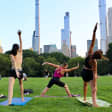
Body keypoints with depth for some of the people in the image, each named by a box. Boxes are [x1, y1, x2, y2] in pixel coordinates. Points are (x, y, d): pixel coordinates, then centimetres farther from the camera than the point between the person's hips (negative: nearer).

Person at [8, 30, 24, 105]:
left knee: (10, 87, -14)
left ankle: (9, 102, -30)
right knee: (21, 84, 28)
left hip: (13, 71, -3)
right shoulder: (20, 53, 6)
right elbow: (21, 43, 12)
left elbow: (14, 62, -19)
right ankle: (22, 98, 37)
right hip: (20, 71, 3)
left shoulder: (11, 55, -1)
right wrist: (20, 35, 11)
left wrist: (16, 71, -30)